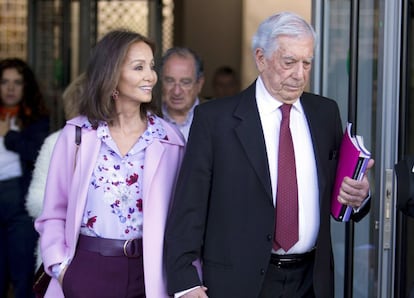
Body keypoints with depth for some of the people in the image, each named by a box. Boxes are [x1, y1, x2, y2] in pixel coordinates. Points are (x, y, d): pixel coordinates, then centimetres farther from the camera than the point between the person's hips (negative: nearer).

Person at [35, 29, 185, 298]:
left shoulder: (169, 140, 2)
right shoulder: (77, 134, 0)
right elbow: (54, 213, 5)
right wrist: (60, 267, -6)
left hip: (145, 272, 1)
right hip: (87, 269, -1)